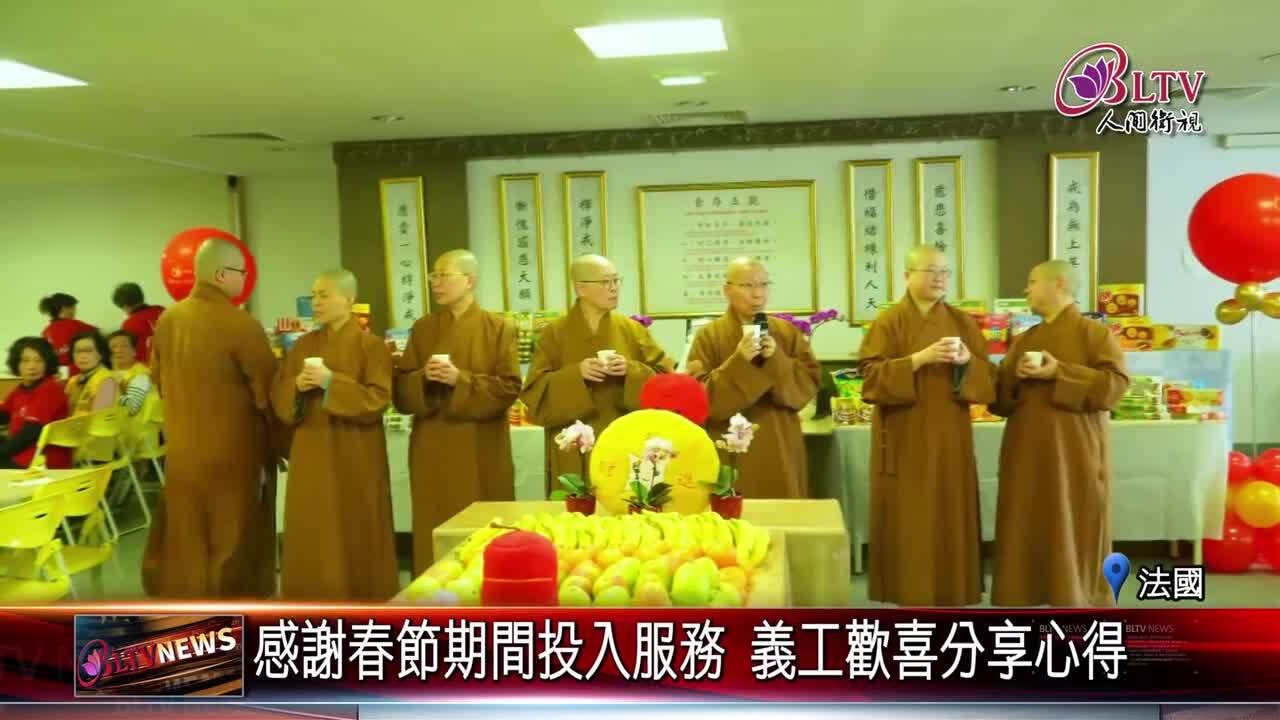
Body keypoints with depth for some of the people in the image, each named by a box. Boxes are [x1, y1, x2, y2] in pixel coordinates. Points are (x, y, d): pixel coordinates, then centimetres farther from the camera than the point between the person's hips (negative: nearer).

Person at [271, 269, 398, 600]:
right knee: (312, 535, 6)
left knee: (355, 536, 2)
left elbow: (378, 399, -13)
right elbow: (278, 396, 10)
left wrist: (331, 382, -21)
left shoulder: (370, 345, -5)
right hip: (311, 455, 5)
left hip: (354, 458, -4)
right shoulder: (303, 345, 10)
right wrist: (297, 386, -12)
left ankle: (360, 597, 14)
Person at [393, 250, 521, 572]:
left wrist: (460, 379, -18)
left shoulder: (498, 328, -1)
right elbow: (401, 389, 8)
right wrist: (424, 377, -13)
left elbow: (509, 387, -8)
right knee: (435, 530, 5)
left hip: (479, 450, -3)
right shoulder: (422, 328, 10)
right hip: (432, 449, 3)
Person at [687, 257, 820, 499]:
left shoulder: (789, 332, 6)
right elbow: (700, 397, -10)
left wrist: (777, 361, -15)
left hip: (780, 450, 3)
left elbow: (809, 385, 1)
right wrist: (738, 362, -20)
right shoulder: (708, 336, -2)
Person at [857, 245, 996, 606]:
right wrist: (920, 358, -21)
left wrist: (968, 361, -13)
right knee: (909, 521, -2)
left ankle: (950, 593, 16)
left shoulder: (963, 322, 9)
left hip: (950, 438, 3)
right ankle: (911, 593, 8)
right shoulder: (888, 322, -2)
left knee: (950, 518, 6)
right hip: (905, 440, -3)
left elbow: (988, 379, 7)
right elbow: (871, 376, -12)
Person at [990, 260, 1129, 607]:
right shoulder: (1024, 339, 17)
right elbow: (998, 396, 15)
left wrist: (1059, 373, -18)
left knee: (1076, 535, -2)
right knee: (1026, 534, 5)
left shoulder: (1094, 332, 0)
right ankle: (1027, 599, 11)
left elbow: (1116, 384, -12)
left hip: (1074, 455, -5)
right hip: (1027, 454, 5)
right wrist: (1015, 376, -6)